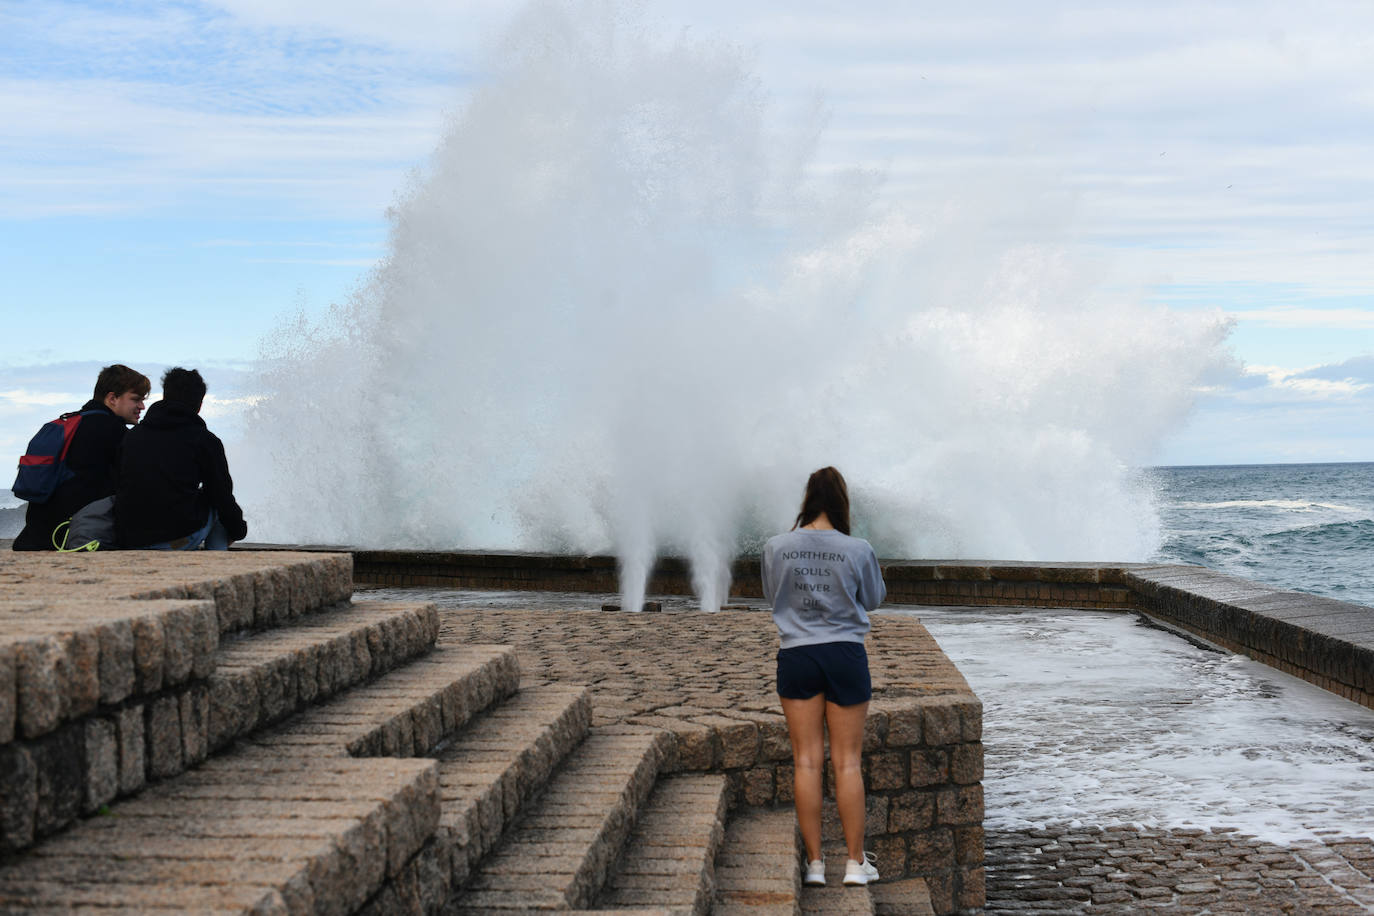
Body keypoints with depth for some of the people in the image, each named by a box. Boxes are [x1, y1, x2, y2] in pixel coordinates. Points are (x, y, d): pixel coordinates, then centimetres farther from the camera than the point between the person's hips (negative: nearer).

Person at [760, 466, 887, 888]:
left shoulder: (776, 548, -5)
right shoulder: (858, 550, -8)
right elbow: (873, 598, 7)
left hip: (797, 657, 1)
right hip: (845, 655, -1)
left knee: (806, 762, 6)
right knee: (848, 762, 6)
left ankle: (814, 862, 10)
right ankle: (856, 862, 12)